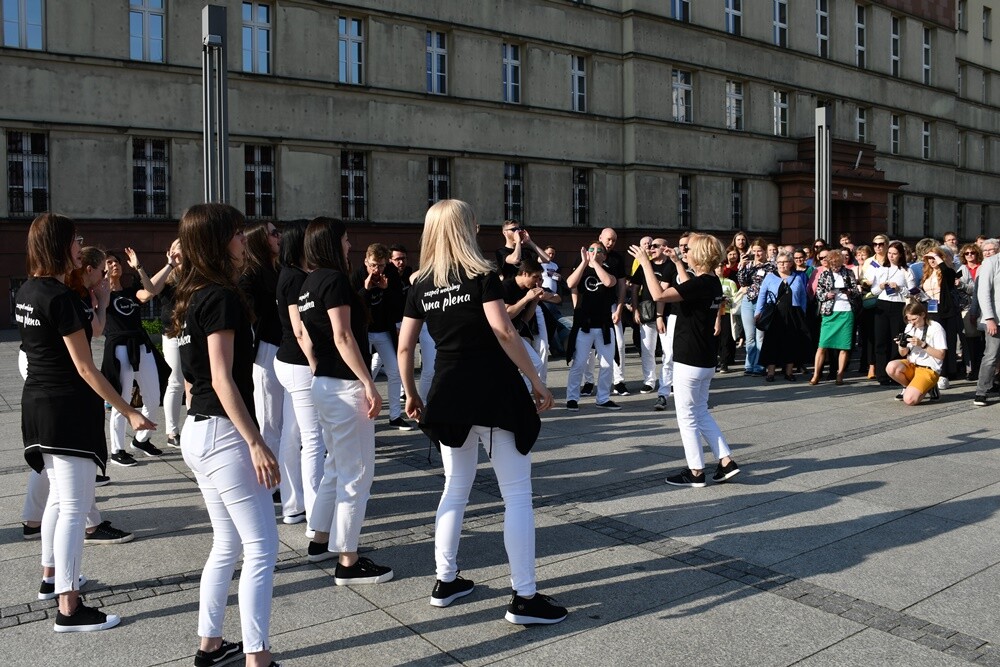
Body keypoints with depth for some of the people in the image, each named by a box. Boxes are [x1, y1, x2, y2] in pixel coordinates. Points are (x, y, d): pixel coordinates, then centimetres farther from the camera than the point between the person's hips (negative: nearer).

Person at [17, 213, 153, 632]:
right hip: (68, 409, -10)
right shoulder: (62, 298, -20)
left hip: (37, 404, 10)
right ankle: (68, 608, -1)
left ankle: (51, 577, 36)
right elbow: (85, 369, -20)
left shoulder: (26, 292, 8)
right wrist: (129, 413, -18)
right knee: (75, 507, -5)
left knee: (59, 497, 22)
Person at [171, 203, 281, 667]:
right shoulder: (221, 298, -15)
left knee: (227, 544, 18)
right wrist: (257, 443, -22)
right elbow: (223, 380, -21)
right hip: (223, 433, -10)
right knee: (261, 548, -3)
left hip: (199, 432, 10)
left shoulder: (192, 297, 12)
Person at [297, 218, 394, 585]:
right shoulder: (335, 280, -14)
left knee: (336, 466, 21)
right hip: (345, 386, -10)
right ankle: (348, 562, 4)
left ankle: (321, 541, 32)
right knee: (357, 474, -2)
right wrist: (370, 384, -21)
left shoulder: (309, 284, 13)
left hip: (323, 384, 10)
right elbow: (343, 337, -21)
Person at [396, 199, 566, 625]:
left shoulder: (421, 286, 7)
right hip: (493, 392, -5)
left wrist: (411, 395, 19)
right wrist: (536, 380, -11)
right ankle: (524, 597, 3)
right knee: (517, 494, 1)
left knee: (456, 489, 19)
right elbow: (503, 331, -17)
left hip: (448, 396, 6)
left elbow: (404, 347, 7)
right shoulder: (481, 276, -7)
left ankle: (445, 581, 25)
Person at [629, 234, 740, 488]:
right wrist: (677, 262, 33)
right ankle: (726, 461, 17)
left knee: (687, 417, 3)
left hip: (689, 361, -9)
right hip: (706, 360, 9)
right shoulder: (713, 282, 7)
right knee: (701, 412, 19)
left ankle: (696, 472, 10)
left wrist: (645, 263, -21)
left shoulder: (699, 284, -21)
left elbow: (658, 295, -30)